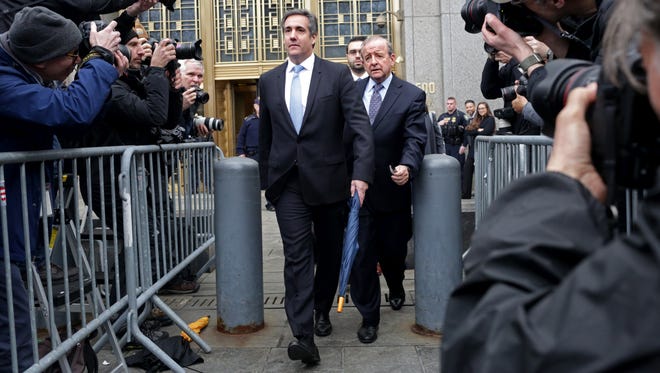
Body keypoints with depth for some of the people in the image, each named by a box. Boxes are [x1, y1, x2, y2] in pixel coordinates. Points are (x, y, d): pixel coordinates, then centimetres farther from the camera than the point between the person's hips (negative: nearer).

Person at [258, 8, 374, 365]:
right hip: (288, 183, 1)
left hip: (328, 179, -1)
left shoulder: (337, 74, -2)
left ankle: (322, 310, 36)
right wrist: (267, 181, 15)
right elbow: (265, 136, 15)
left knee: (329, 253, 12)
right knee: (296, 255, -8)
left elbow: (360, 126, -10)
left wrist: (362, 172, -22)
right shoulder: (269, 80, 9)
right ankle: (304, 336, -11)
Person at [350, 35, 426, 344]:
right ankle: (369, 317, 17)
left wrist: (407, 167, -32)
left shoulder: (412, 96, -3)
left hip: (392, 190, 0)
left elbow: (415, 140, -12)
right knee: (360, 255, 1)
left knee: (393, 250, 17)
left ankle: (396, 288, 50)